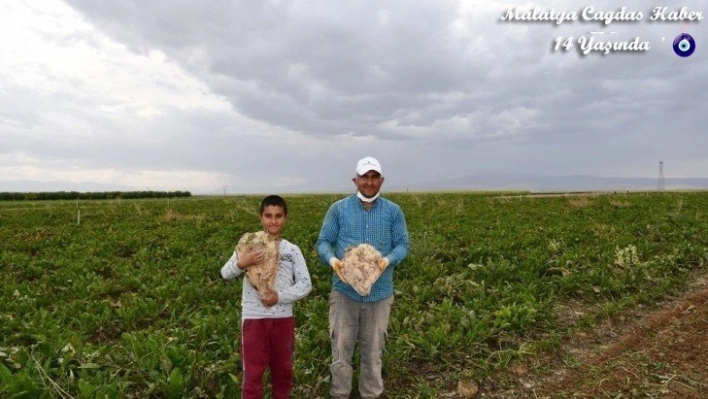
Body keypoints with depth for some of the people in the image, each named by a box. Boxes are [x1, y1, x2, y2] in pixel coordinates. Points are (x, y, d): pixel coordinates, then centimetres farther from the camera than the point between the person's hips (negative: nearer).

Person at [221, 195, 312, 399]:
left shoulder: (292, 250, -1)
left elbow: (306, 284, -3)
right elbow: (225, 274, -8)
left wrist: (280, 297, -17)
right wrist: (241, 263, -29)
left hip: (283, 318, 2)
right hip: (254, 318, -1)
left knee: (283, 369, 18)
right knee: (252, 373, 7)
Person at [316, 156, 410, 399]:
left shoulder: (393, 212, 2)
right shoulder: (338, 209, 0)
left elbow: (403, 245, 2)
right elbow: (323, 242, 1)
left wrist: (389, 259, -20)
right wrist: (332, 259, -21)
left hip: (379, 293, 1)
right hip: (345, 292, 0)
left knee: (373, 351, 14)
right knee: (341, 349, 7)